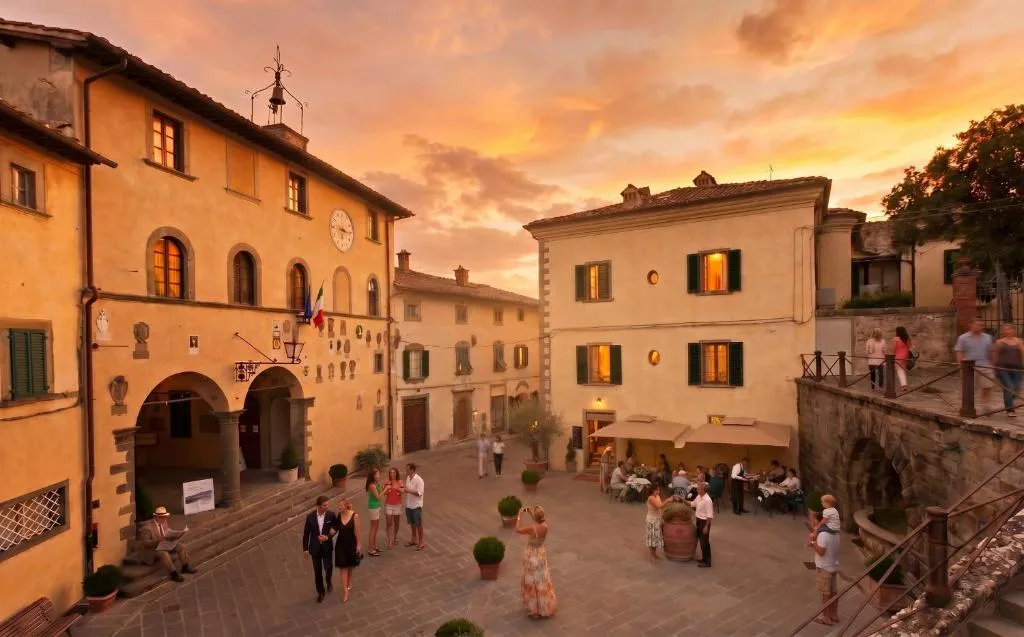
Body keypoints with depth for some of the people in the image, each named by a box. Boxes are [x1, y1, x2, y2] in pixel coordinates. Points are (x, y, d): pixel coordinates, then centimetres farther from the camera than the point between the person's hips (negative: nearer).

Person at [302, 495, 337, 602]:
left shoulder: (331, 515, -16)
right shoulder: (310, 516, -15)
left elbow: (335, 528, -2)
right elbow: (306, 533, -3)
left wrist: (327, 537, -20)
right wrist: (305, 548, 1)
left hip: (327, 547, 0)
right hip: (315, 547, 0)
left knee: (328, 567, 6)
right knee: (317, 571, 10)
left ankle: (328, 582, 41)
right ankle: (320, 592, 31)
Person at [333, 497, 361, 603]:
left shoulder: (355, 515, -20)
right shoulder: (338, 514, -12)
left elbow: (357, 531, -12)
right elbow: (336, 528, -1)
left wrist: (358, 544, -7)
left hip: (351, 544, -2)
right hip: (341, 544, 2)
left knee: (350, 566, 18)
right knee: (343, 567, 3)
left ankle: (349, 584, 41)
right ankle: (345, 589, 11)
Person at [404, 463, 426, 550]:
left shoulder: (419, 480, -20)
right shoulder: (408, 478, 3)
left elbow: (420, 493, -23)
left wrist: (409, 491, -28)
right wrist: (404, 490, -3)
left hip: (416, 505, -7)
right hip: (408, 504, 7)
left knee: (418, 524, 3)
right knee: (412, 523, 19)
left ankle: (421, 542, 15)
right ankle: (414, 540, 34)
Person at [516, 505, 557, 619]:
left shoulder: (532, 529, -32)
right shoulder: (545, 526, -17)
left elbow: (517, 529, -16)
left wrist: (520, 515, -9)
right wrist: (530, 513, 4)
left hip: (531, 557, -5)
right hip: (541, 554, 5)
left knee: (532, 582, 13)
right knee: (542, 581, 22)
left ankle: (535, 609, 27)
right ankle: (545, 606, 37)